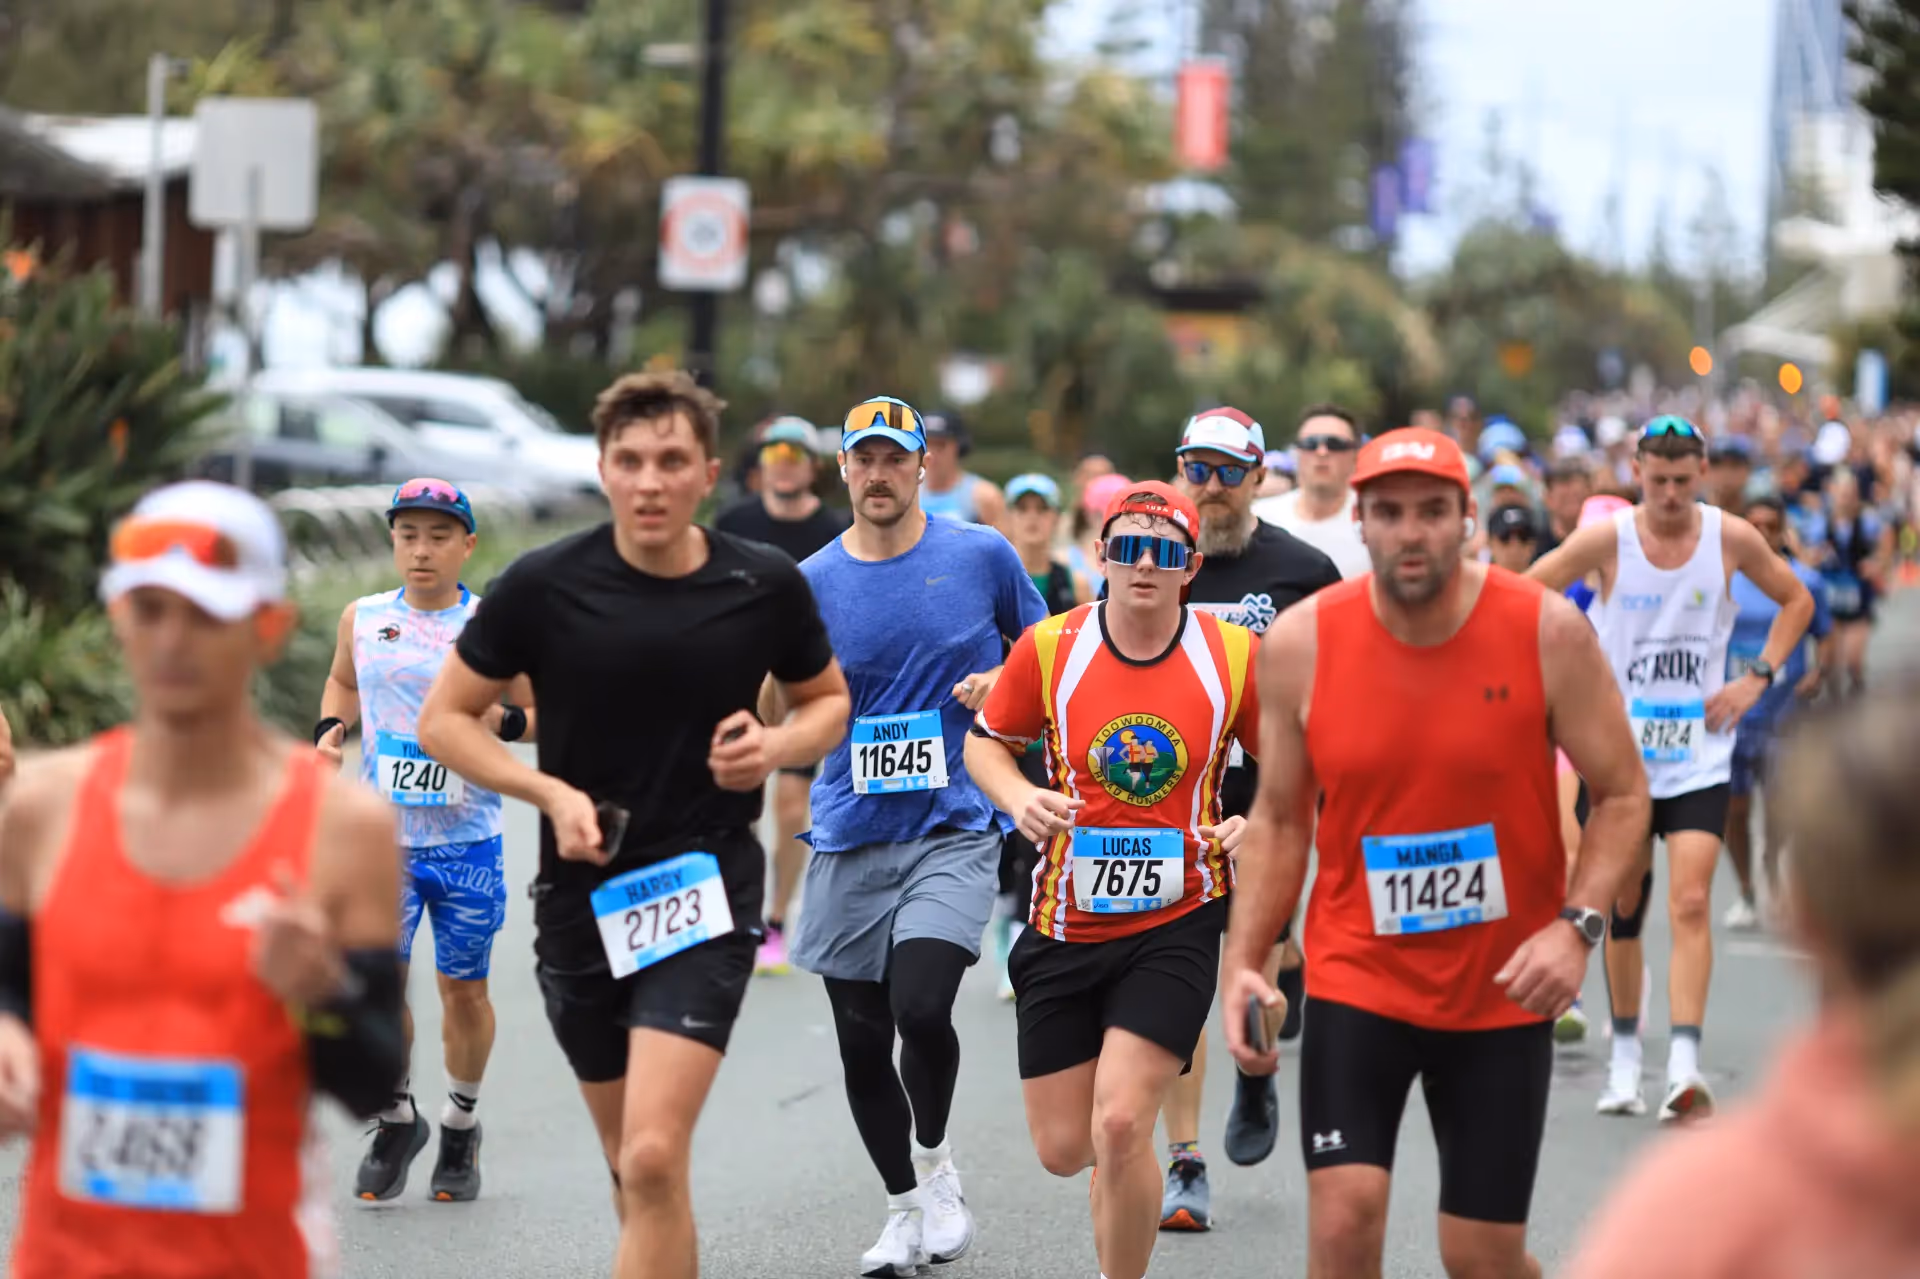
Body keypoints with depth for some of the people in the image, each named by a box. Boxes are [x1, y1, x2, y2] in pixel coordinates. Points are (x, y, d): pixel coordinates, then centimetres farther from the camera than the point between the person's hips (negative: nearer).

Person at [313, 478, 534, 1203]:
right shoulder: (363, 619, 5)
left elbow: (538, 714, 5)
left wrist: (500, 721, -17)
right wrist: (332, 728, 5)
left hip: (467, 839, -1)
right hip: (384, 835, 1)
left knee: (464, 990, 7)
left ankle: (461, 1124, 30)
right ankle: (396, 1120, 11)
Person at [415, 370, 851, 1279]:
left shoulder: (766, 586, -5)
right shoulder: (543, 585, -8)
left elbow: (827, 701, 13)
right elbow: (444, 718, 1)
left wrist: (777, 745, -10)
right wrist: (551, 793, -14)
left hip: (707, 892, -2)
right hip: (582, 893, 2)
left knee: (654, 1159, -18)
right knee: (629, 1162, 16)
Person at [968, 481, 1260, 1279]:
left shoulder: (1236, 655, -7)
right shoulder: (1050, 647, -6)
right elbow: (986, 741, 8)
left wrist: (1258, 823, -14)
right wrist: (1019, 798, -12)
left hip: (1176, 922, -2)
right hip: (1065, 926, 2)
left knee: (1119, 1126, -18)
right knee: (1062, 1148, 7)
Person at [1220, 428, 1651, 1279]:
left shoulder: (1548, 632, -11)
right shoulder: (1301, 644, -7)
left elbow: (1622, 794, -4)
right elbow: (1279, 819, 5)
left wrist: (1577, 927, -19)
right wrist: (1243, 965, -5)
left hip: (1503, 987, 0)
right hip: (1355, 976, 0)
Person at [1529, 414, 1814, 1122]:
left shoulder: (1731, 538, -4)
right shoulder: (1606, 539, -8)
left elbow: (1796, 600, 13)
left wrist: (1756, 679, 2)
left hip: (1698, 756, 0)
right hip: (1618, 751, 0)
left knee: (1691, 903, -14)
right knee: (1623, 905, 10)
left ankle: (1684, 1069, -21)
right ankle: (1625, 1057, 26)